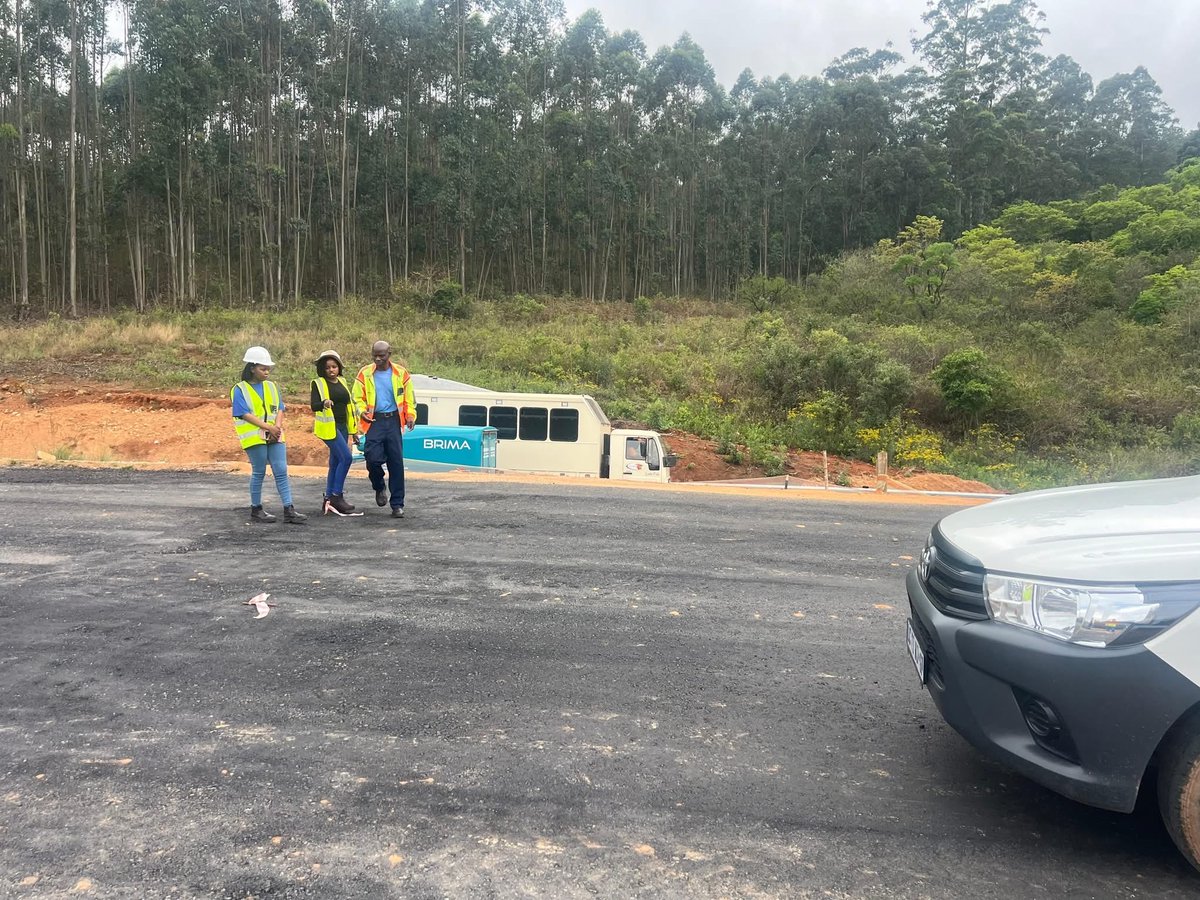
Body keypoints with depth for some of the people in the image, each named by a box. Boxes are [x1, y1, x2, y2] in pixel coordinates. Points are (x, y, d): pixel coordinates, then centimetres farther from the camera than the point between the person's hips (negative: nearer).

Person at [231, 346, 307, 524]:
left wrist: (277, 427, -9)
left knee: (281, 471, -1)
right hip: (254, 437, -5)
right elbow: (245, 414, -11)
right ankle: (256, 510, 16)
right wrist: (268, 427, -16)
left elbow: (279, 409, 10)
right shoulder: (240, 390, -3)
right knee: (259, 473, 2)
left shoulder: (271, 386, 14)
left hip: (275, 436, 5)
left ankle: (288, 510, 0)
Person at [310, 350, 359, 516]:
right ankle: (337, 496, -11)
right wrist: (323, 403, -40)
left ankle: (329, 500, 14)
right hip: (328, 427, -7)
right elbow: (313, 405, -17)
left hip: (342, 427, 7)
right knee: (346, 457, -18)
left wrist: (353, 427, 21)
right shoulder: (318, 383, -6)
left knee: (335, 463, 8)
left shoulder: (342, 382, 14)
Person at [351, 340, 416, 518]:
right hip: (374, 421, 0)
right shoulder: (364, 373, 3)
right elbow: (357, 398, 10)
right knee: (373, 458, -12)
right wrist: (362, 411, -10)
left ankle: (397, 504, 9)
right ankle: (379, 488, 22)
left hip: (394, 420, 0)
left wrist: (410, 416, -5)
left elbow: (409, 399, 11)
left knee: (396, 462, 1)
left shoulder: (401, 373, 4)